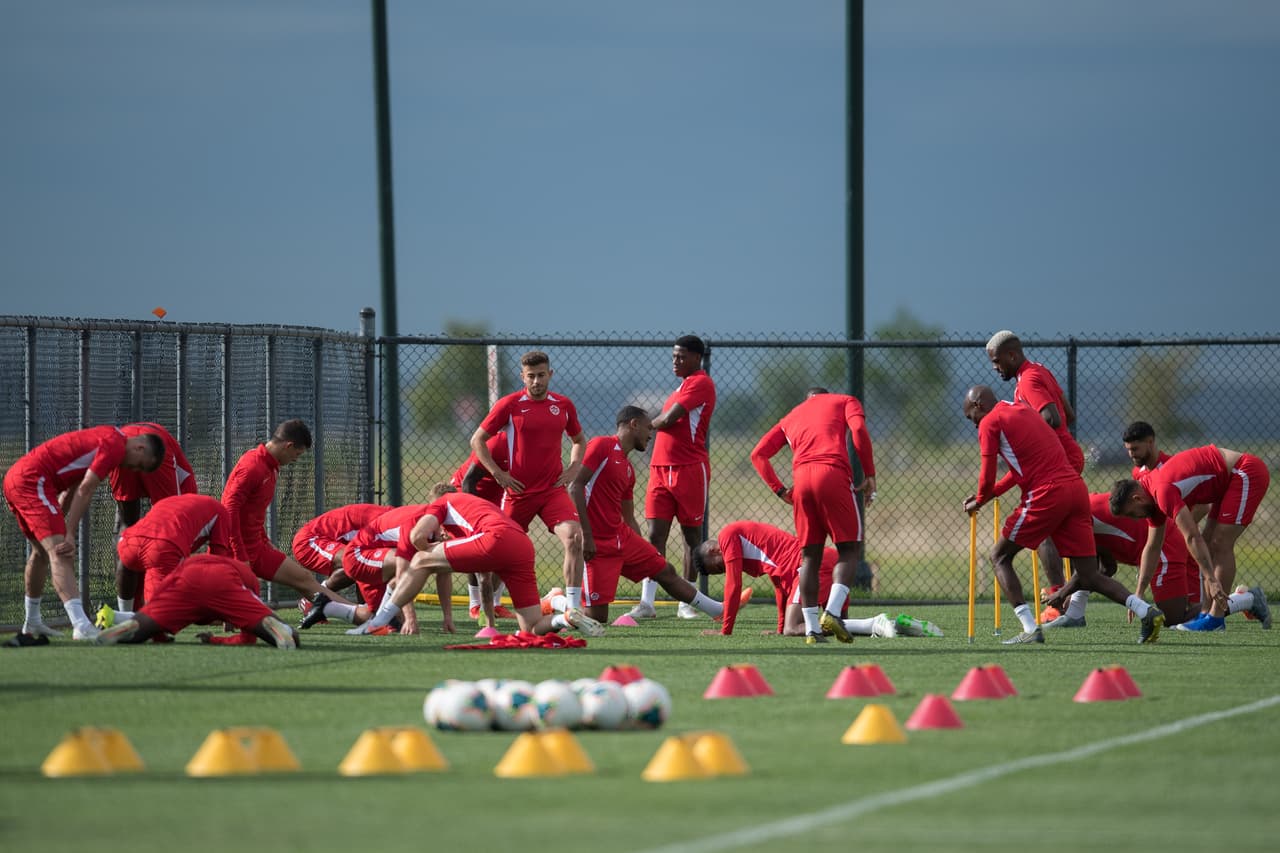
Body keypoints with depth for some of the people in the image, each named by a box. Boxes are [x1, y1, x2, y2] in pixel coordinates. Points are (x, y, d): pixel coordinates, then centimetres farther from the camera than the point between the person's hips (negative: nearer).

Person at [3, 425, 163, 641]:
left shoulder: (105, 438, 21)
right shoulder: (115, 445, -10)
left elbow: (73, 487, 24)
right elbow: (84, 491, -16)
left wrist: (57, 526, 22)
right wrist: (69, 536, -16)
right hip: (33, 480, -10)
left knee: (42, 551, 25)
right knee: (61, 555, -20)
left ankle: (32, 623, 38)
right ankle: (81, 626, -33)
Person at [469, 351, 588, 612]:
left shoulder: (564, 405, 6)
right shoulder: (509, 405, -4)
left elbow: (579, 440, 25)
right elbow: (477, 441, 1)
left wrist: (573, 468, 7)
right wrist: (499, 475, -7)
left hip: (553, 490, 2)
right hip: (519, 491, -2)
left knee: (574, 539, -20)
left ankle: (574, 607, -18)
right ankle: (488, 605, 32)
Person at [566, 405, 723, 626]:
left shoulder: (628, 469, 17)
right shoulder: (602, 446, -9)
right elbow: (575, 487, -17)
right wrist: (586, 536, -22)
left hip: (623, 536, 8)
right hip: (597, 544, -8)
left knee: (666, 572, 13)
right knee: (597, 615, -10)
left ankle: (719, 611, 24)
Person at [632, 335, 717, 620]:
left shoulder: (700, 383, -8)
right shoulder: (684, 386, 20)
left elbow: (669, 419, -15)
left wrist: (650, 424, 2)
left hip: (690, 468, -8)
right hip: (661, 467, 8)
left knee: (691, 535, 2)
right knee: (655, 534, -3)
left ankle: (686, 602, 8)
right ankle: (647, 602, -8)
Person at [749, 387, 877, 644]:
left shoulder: (790, 417, 32)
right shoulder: (845, 401, 22)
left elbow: (758, 453, 21)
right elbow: (858, 429, 0)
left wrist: (779, 489, 17)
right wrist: (870, 476, 2)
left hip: (801, 478, 4)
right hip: (833, 474, -4)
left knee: (810, 556, 9)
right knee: (849, 550, 4)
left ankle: (812, 628, 1)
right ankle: (832, 612, -16)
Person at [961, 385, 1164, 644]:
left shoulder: (990, 422, 3)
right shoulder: (1023, 411, 28)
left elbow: (987, 477, 1)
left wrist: (979, 501, 21)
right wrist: (990, 493, 36)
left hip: (1047, 495, -7)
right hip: (1076, 487, 7)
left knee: (1000, 557, 7)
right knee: (1088, 575, 7)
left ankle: (1030, 629, -8)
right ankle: (1147, 612, -12)